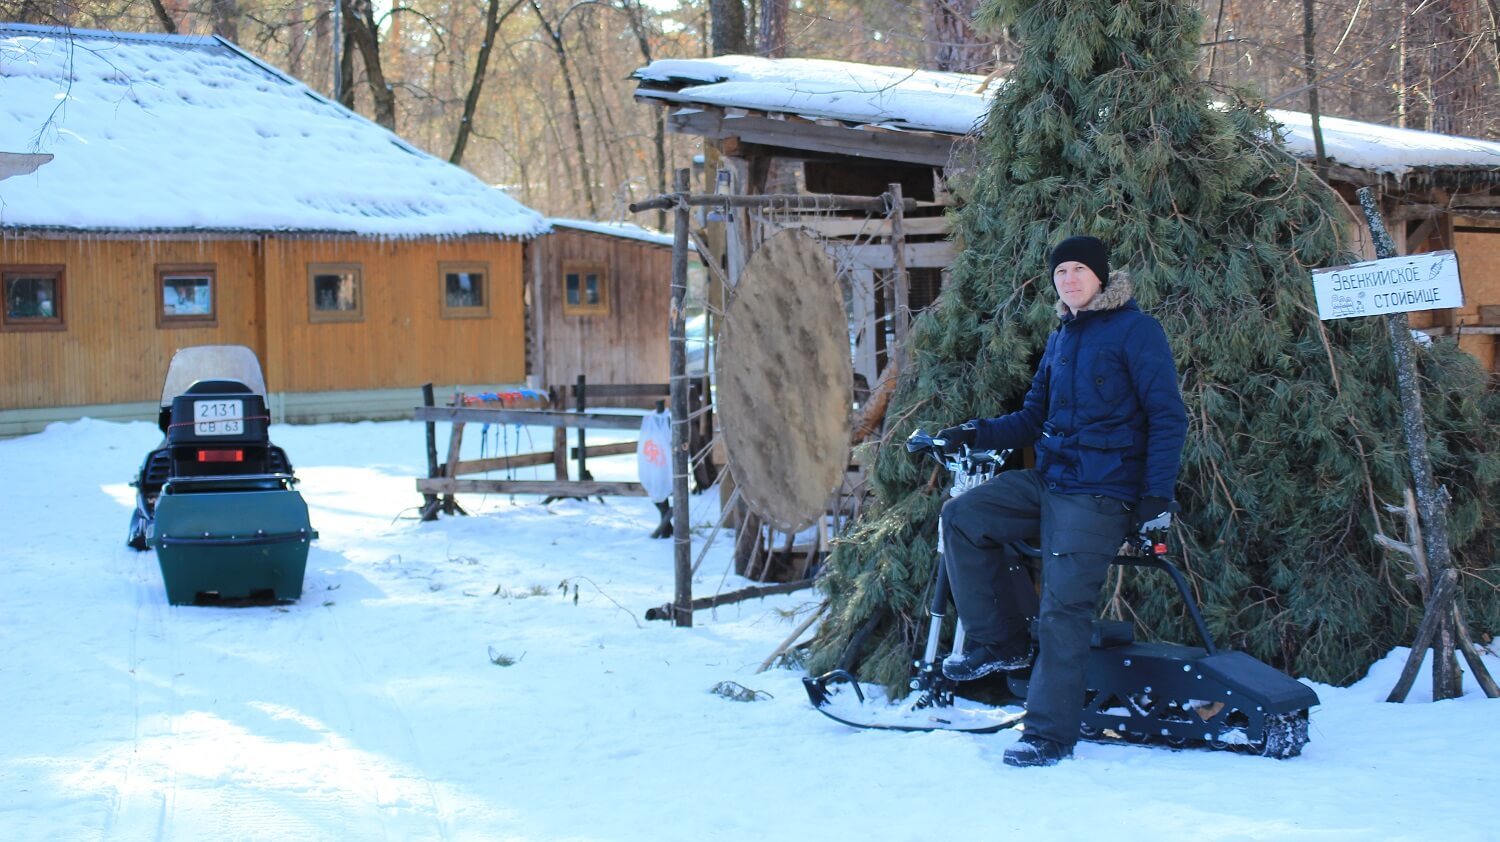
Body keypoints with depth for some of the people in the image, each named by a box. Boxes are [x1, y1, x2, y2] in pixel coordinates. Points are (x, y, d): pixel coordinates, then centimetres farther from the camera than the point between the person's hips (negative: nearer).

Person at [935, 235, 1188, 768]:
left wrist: (1157, 494, -17)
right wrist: (975, 435, 4)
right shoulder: (1061, 339, 17)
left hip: (1102, 493, -8)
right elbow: (1034, 419, 21)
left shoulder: (1135, 331, -5)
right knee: (963, 517, -8)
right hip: (1048, 482, 8)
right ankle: (1000, 642, 2)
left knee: (1062, 608, -13)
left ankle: (1051, 733, -5)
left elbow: (1168, 417, -9)